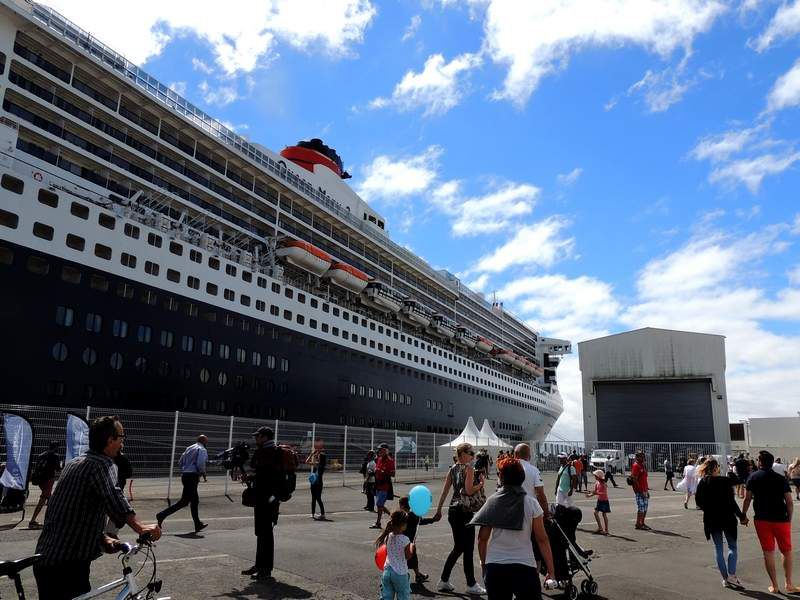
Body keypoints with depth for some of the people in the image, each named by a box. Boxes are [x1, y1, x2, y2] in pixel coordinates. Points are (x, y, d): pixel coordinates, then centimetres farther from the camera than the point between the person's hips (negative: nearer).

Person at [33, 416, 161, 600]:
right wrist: (140, 527, -46)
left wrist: (103, 539, 12)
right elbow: (113, 498, -35)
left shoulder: (75, 462, 16)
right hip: (66, 564, -10)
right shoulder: (101, 463, -15)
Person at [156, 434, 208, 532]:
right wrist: (203, 473, -2)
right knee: (184, 501, -5)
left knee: (195, 500, 15)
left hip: (184, 475, 9)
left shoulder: (189, 448, 18)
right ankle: (162, 515, -9)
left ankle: (198, 524, 20)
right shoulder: (202, 450, -6)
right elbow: (200, 464, -18)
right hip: (192, 476, -9)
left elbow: (180, 462, 16)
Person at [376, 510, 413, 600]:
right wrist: (412, 547, 9)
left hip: (387, 570, 5)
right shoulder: (404, 539, -19)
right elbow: (408, 556, -7)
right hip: (400, 573, -5)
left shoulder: (388, 537, -3)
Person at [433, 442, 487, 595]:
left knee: (458, 548, 17)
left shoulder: (453, 469, 12)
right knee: (468, 549, 2)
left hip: (453, 511, 8)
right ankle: (471, 585, 11)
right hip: (465, 512, -8)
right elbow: (469, 490, -19)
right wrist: (481, 484, -2)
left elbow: (444, 491, 11)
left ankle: (444, 581, 20)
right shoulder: (469, 468, -10)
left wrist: (439, 510, 15)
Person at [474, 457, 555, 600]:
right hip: (524, 566, -1)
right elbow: (542, 539, -4)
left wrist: (483, 562, 14)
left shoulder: (492, 501, -1)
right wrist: (551, 569, 2)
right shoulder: (531, 503, -4)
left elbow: (482, 538, 1)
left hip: (494, 567, 2)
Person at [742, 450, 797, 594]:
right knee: (787, 552, 14)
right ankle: (789, 584, 14)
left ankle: (774, 586, 9)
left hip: (762, 519, -1)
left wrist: (743, 515, 8)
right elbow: (789, 502, -3)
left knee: (768, 552, 6)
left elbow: (747, 499, -2)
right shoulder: (781, 479, 2)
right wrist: (789, 519, 8)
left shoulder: (754, 477, 0)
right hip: (781, 519, 1)